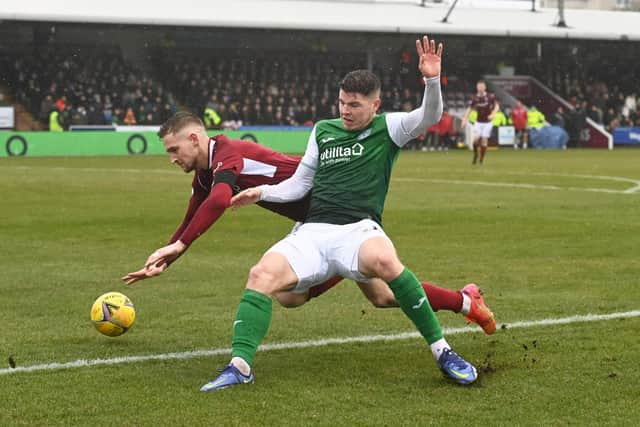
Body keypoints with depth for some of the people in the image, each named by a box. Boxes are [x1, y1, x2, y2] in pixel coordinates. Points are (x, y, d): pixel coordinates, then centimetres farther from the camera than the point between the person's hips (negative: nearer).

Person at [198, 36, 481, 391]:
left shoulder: (388, 128, 8)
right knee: (262, 274, -23)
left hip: (358, 228, -4)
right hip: (312, 231, 4)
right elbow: (300, 183, 24)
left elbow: (429, 117, -9)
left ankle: (442, 351, -27)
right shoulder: (322, 130, 20)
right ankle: (240, 365, -28)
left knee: (385, 260, -39)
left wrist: (431, 81, -28)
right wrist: (263, 193, 7)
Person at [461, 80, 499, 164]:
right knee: (475, 139, -12)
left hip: (487, 122, -1)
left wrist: (493, 114, -27)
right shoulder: (474, 98, -5)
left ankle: (482, 158, 6)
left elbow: (496, 106, -9)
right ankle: (475, 154, 15)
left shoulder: (490, 96, -9)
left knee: (484, 139, -7)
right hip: (478, 122, 1)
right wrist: (465, 120, -15)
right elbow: (469, 109, -4)